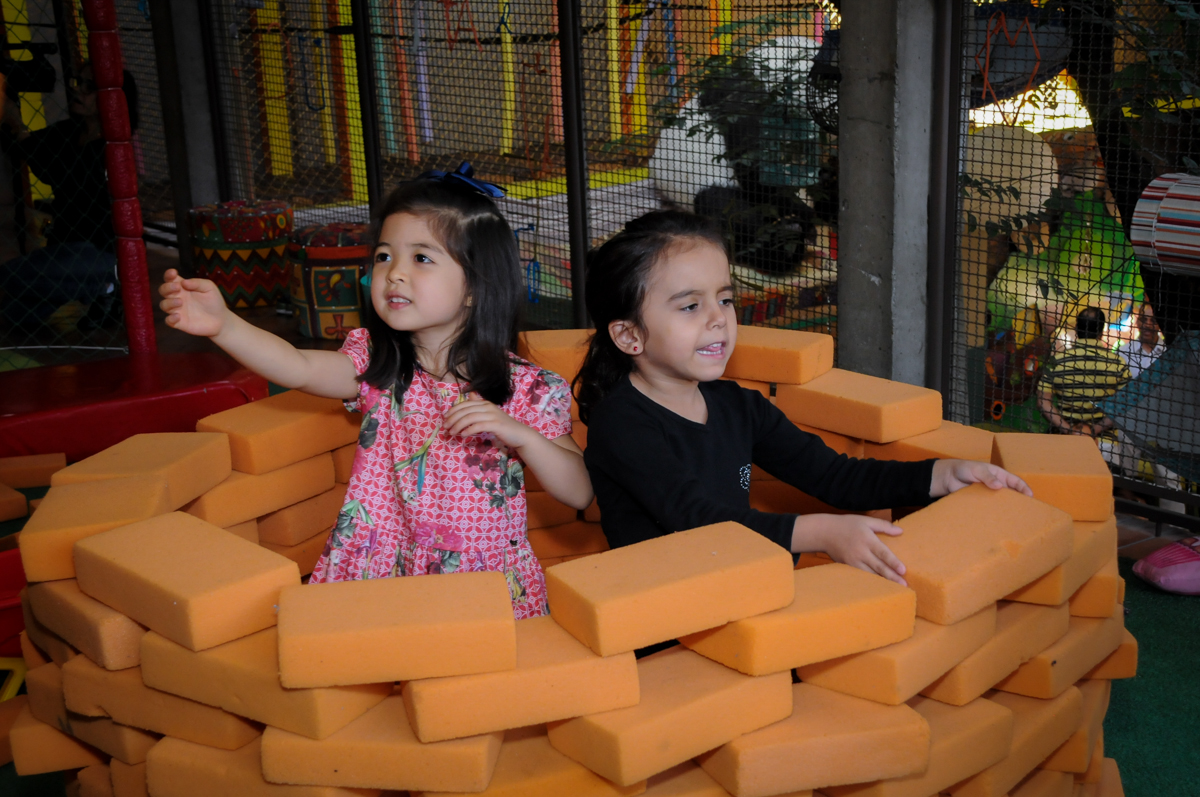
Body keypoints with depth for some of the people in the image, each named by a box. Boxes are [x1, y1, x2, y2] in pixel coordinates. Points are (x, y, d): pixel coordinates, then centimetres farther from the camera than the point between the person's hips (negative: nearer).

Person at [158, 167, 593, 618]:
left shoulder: (524, 390, -4)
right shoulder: (377, 367, 3)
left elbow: (580, 495, -4)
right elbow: (300, 368, -16)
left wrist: (518, 434, -19)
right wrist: (222, 324, -32)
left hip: (488, 593, -2)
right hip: (379, 578, 2)